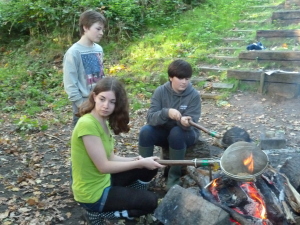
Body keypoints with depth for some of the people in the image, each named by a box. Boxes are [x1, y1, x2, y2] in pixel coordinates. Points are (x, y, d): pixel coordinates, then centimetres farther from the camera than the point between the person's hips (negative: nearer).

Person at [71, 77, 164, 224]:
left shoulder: (104, 122, 3)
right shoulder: (87, 124, -27)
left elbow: (110, 158, 5)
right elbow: (103, 166, -26)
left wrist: (136, 160, -9)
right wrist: (140, 163, -20)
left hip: (103, 179, 9)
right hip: (92, 193, -9)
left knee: (149, 168, 9)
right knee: (150, 201, 0)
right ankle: (99, 213, 2)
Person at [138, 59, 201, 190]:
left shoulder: (194, 95, -15)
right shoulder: (160, 91, -11)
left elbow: (191, 123, -22)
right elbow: (150, 117, -20)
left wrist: (185, 122, -46)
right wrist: (166, 113, -40)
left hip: (186, 134, -1)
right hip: (164, 131, 2)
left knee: (177, 132, -35)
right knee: (145, 131, -27)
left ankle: (174, 177, -18)